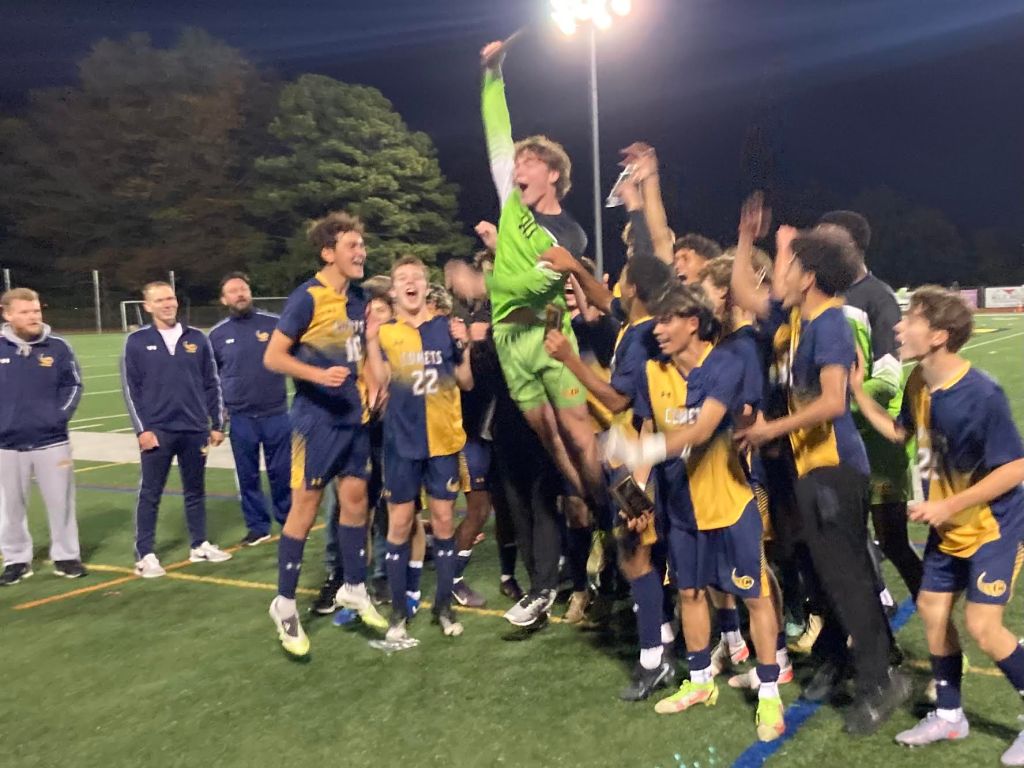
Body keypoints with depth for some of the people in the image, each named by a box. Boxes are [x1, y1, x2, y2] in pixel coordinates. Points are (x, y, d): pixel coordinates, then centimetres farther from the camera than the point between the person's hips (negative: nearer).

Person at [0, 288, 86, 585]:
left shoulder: (58, 347, -1)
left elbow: (73, 385, 7)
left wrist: (60, 415, -4)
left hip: (52, 441, 0)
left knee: (61, 501, 7)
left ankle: (66, 556, 20)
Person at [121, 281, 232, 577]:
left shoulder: (197, 338, 5)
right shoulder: (137, 341, -1)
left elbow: (212, 384, 8)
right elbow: (130, 389, -1)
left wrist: (217, 424, 7)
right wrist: (142, 429, -8)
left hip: (195, 430, 3)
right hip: (157, 431, -2)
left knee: (196, 491, 13)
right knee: (150, 494, 4)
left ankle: (199, 545, 26)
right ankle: (145, 555, 12)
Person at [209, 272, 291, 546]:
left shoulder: (274, 324, -2)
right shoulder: (217, 334, 4)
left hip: (276, 414, -1)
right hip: (240, 418, 2)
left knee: (282, 472, 6)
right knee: (248, 475, 9)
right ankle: (257, 526, 23)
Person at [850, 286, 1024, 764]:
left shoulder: (982, 394, -28)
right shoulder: (918, 384, -6)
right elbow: (898, 432, 11)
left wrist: (950, 505, -24)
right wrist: (857, 388, 2)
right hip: (948, 526, 8)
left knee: (982, 626, -9)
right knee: (932, 611, 10)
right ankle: (949, 716, 28)